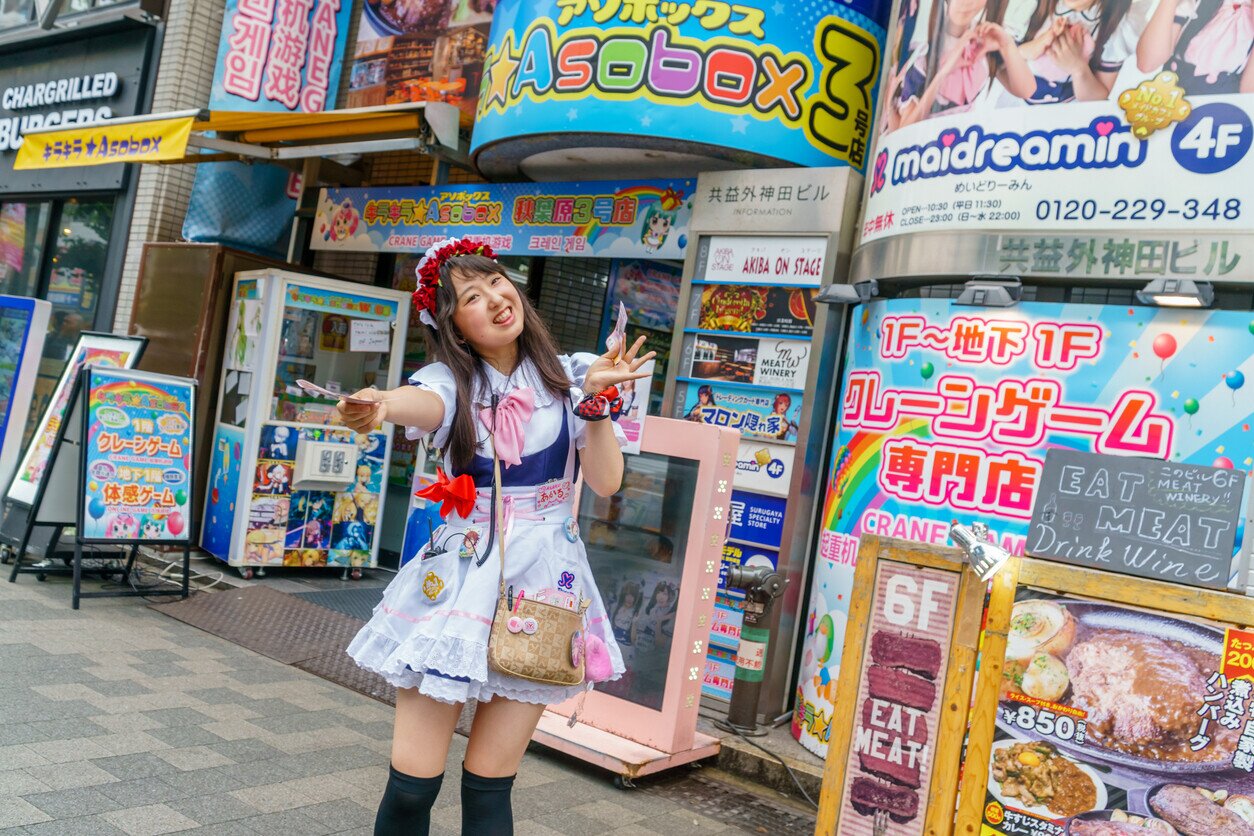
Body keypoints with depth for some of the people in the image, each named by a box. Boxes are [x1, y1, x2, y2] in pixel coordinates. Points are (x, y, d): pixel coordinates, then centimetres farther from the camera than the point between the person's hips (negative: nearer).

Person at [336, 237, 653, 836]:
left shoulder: (568, 376, 5)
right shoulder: (452, 381, 0)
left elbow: (606, 481, -1)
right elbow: (422, 403, -26)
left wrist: (595, 400, -14)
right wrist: (381, 406, -49)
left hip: (542, 581, 1)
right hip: (459, 577, 0)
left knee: (488, 786, 5)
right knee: (411, 782, -3)